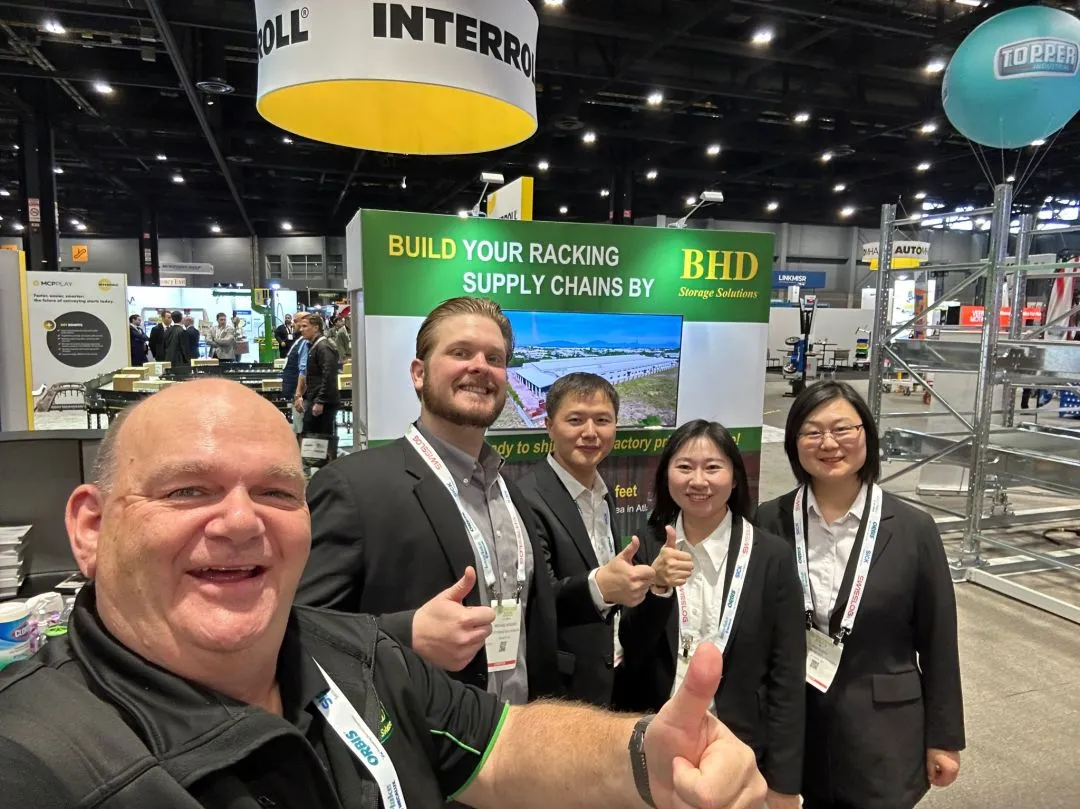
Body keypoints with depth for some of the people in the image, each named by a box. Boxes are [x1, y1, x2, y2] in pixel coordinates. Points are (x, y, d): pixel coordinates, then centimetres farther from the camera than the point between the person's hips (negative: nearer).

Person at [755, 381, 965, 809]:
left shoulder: (912, 528, -9)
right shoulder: (770, 521, -7)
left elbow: (938, 640, -2)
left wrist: (944, 737, 2)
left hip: (882, 730, -1)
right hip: (790, 726, 1)